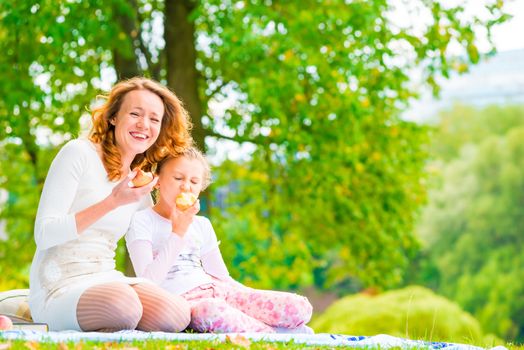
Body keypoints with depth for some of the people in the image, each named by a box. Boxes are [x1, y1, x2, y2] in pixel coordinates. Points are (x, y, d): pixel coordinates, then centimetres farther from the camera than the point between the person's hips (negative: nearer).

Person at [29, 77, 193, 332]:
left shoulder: (141, 187, 15)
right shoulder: (79, 153, -5)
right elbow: (44, 234, -14)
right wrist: (112, 203, -20)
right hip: (59, 290, -6)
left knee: (178, 316, -22)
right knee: (123, 303, -37)